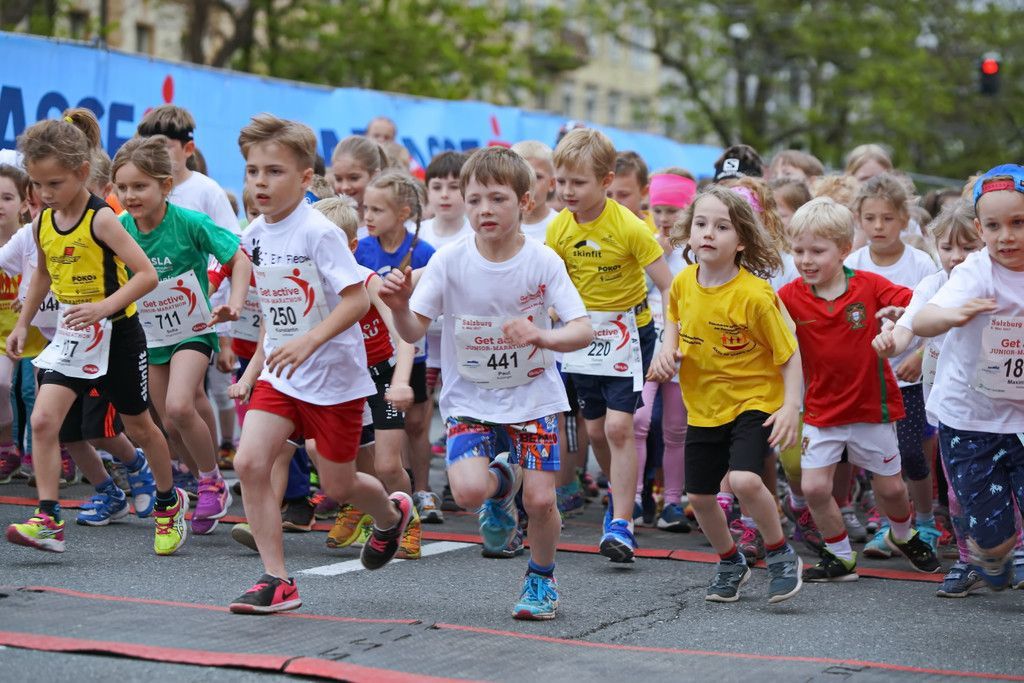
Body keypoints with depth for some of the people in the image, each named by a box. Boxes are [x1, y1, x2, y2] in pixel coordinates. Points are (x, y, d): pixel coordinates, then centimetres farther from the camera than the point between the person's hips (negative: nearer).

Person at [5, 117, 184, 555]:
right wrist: (23, 323, 16)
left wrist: (104, 306, -34)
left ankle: (169, 502, 35)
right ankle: (48, 519, -13)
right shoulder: (42, 223, 0)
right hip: (70, 337, 5)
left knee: (138, 425, 13)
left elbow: (147, 275, -23)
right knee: (42, 420, -13)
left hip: (116, 335, -5)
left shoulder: (101, 220, -19)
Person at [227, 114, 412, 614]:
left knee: (337, 485, 6)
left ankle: (391, 514, 42)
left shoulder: (319, 232, -17)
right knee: (249, 461, -13)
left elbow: (357, 299, -21)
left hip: (334, 375, -6)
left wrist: (309, 342, -30)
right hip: (279, 375, 6)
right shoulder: (254, 236, 5)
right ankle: (277, 581, -6)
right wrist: (254, 369, 15)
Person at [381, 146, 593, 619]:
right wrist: (399, 307, -31)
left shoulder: (542, 262, -11)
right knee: (468, 490, -21)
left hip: (533, 396, 0)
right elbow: (413, 331, -8)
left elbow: (583, 330, -16)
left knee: (540, 499, -9)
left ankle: (541, 578, 23)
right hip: (470, 397, 0)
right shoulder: (449, 262, -10)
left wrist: (542, 336, -36)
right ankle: (502, 481, 18)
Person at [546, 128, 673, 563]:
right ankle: (621, 494, 36)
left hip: (628, 331, -5)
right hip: (585, 333, 5)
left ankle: (621, 523, -10)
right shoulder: (559, 229, -6)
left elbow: (668, 286, -16)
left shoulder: (629, 227, -20)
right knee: (595, 429, 11)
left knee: (619, 426, -13)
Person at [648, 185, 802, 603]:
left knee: (744, 480, -26)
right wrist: (667, 348, 1)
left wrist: (791, 407, -25)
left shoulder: (755, 294, -20)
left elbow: (789, 355, -14)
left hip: (754, 401, -6)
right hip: (703, 407, 6)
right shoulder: (683, 283, -4)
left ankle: (781, 556, -1)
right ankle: (730, 563, 36)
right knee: (699, 496, 9)